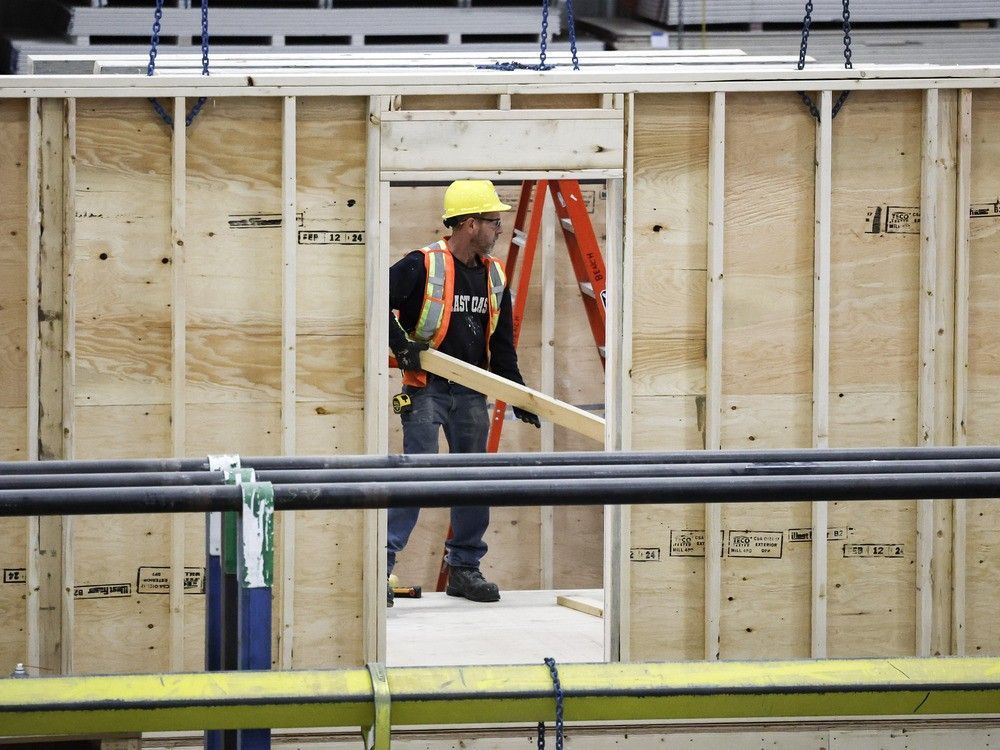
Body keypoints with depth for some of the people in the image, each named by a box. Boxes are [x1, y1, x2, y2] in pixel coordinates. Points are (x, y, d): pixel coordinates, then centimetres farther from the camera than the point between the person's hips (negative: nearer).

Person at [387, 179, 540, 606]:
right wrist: (401, 345, -19)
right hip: (426, 388, -6)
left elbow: (502, 344, 15)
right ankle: (382, 563, -10)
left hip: (472, 393, 6)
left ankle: (464, 568, 17)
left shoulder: (494, 275, 11)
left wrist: (517, 394, 8)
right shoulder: (422, 265, -10)